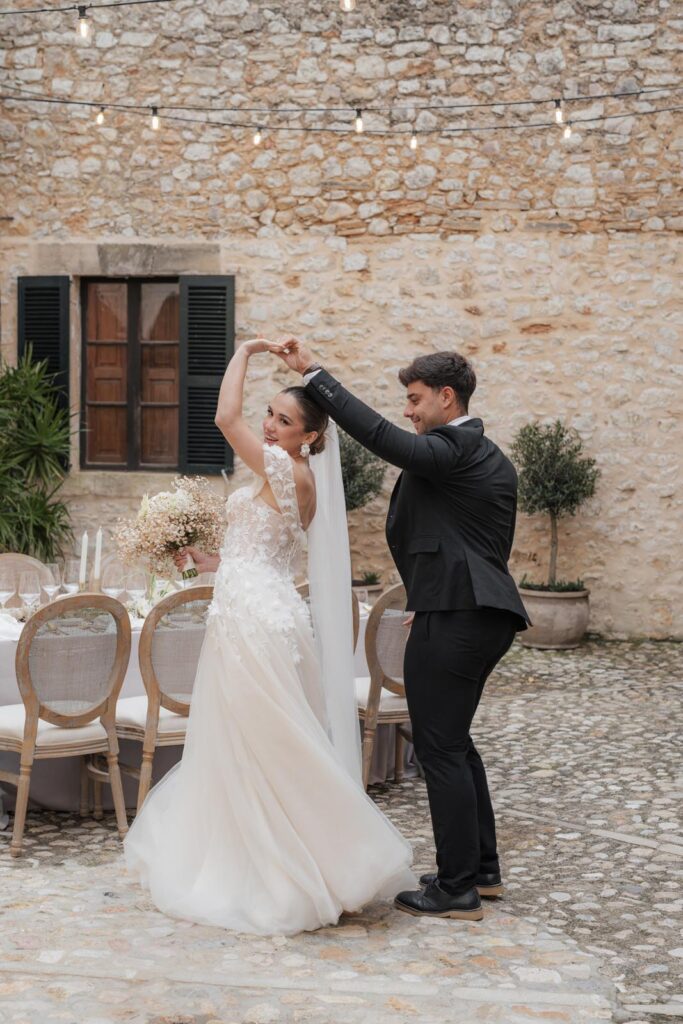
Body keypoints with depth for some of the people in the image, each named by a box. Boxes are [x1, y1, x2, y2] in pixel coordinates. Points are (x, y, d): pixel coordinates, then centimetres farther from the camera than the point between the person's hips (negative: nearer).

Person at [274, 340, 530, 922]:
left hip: (453, 615, -10)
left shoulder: (449, 452, -11)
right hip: (488, 614, 10)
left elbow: (377, 434, -24)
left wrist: (313, 373, -20)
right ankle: (482, 868, 28)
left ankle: (458, 889, 3)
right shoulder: (493, 461, 18)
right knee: (454, 741, 20)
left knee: (440, 748, -3)